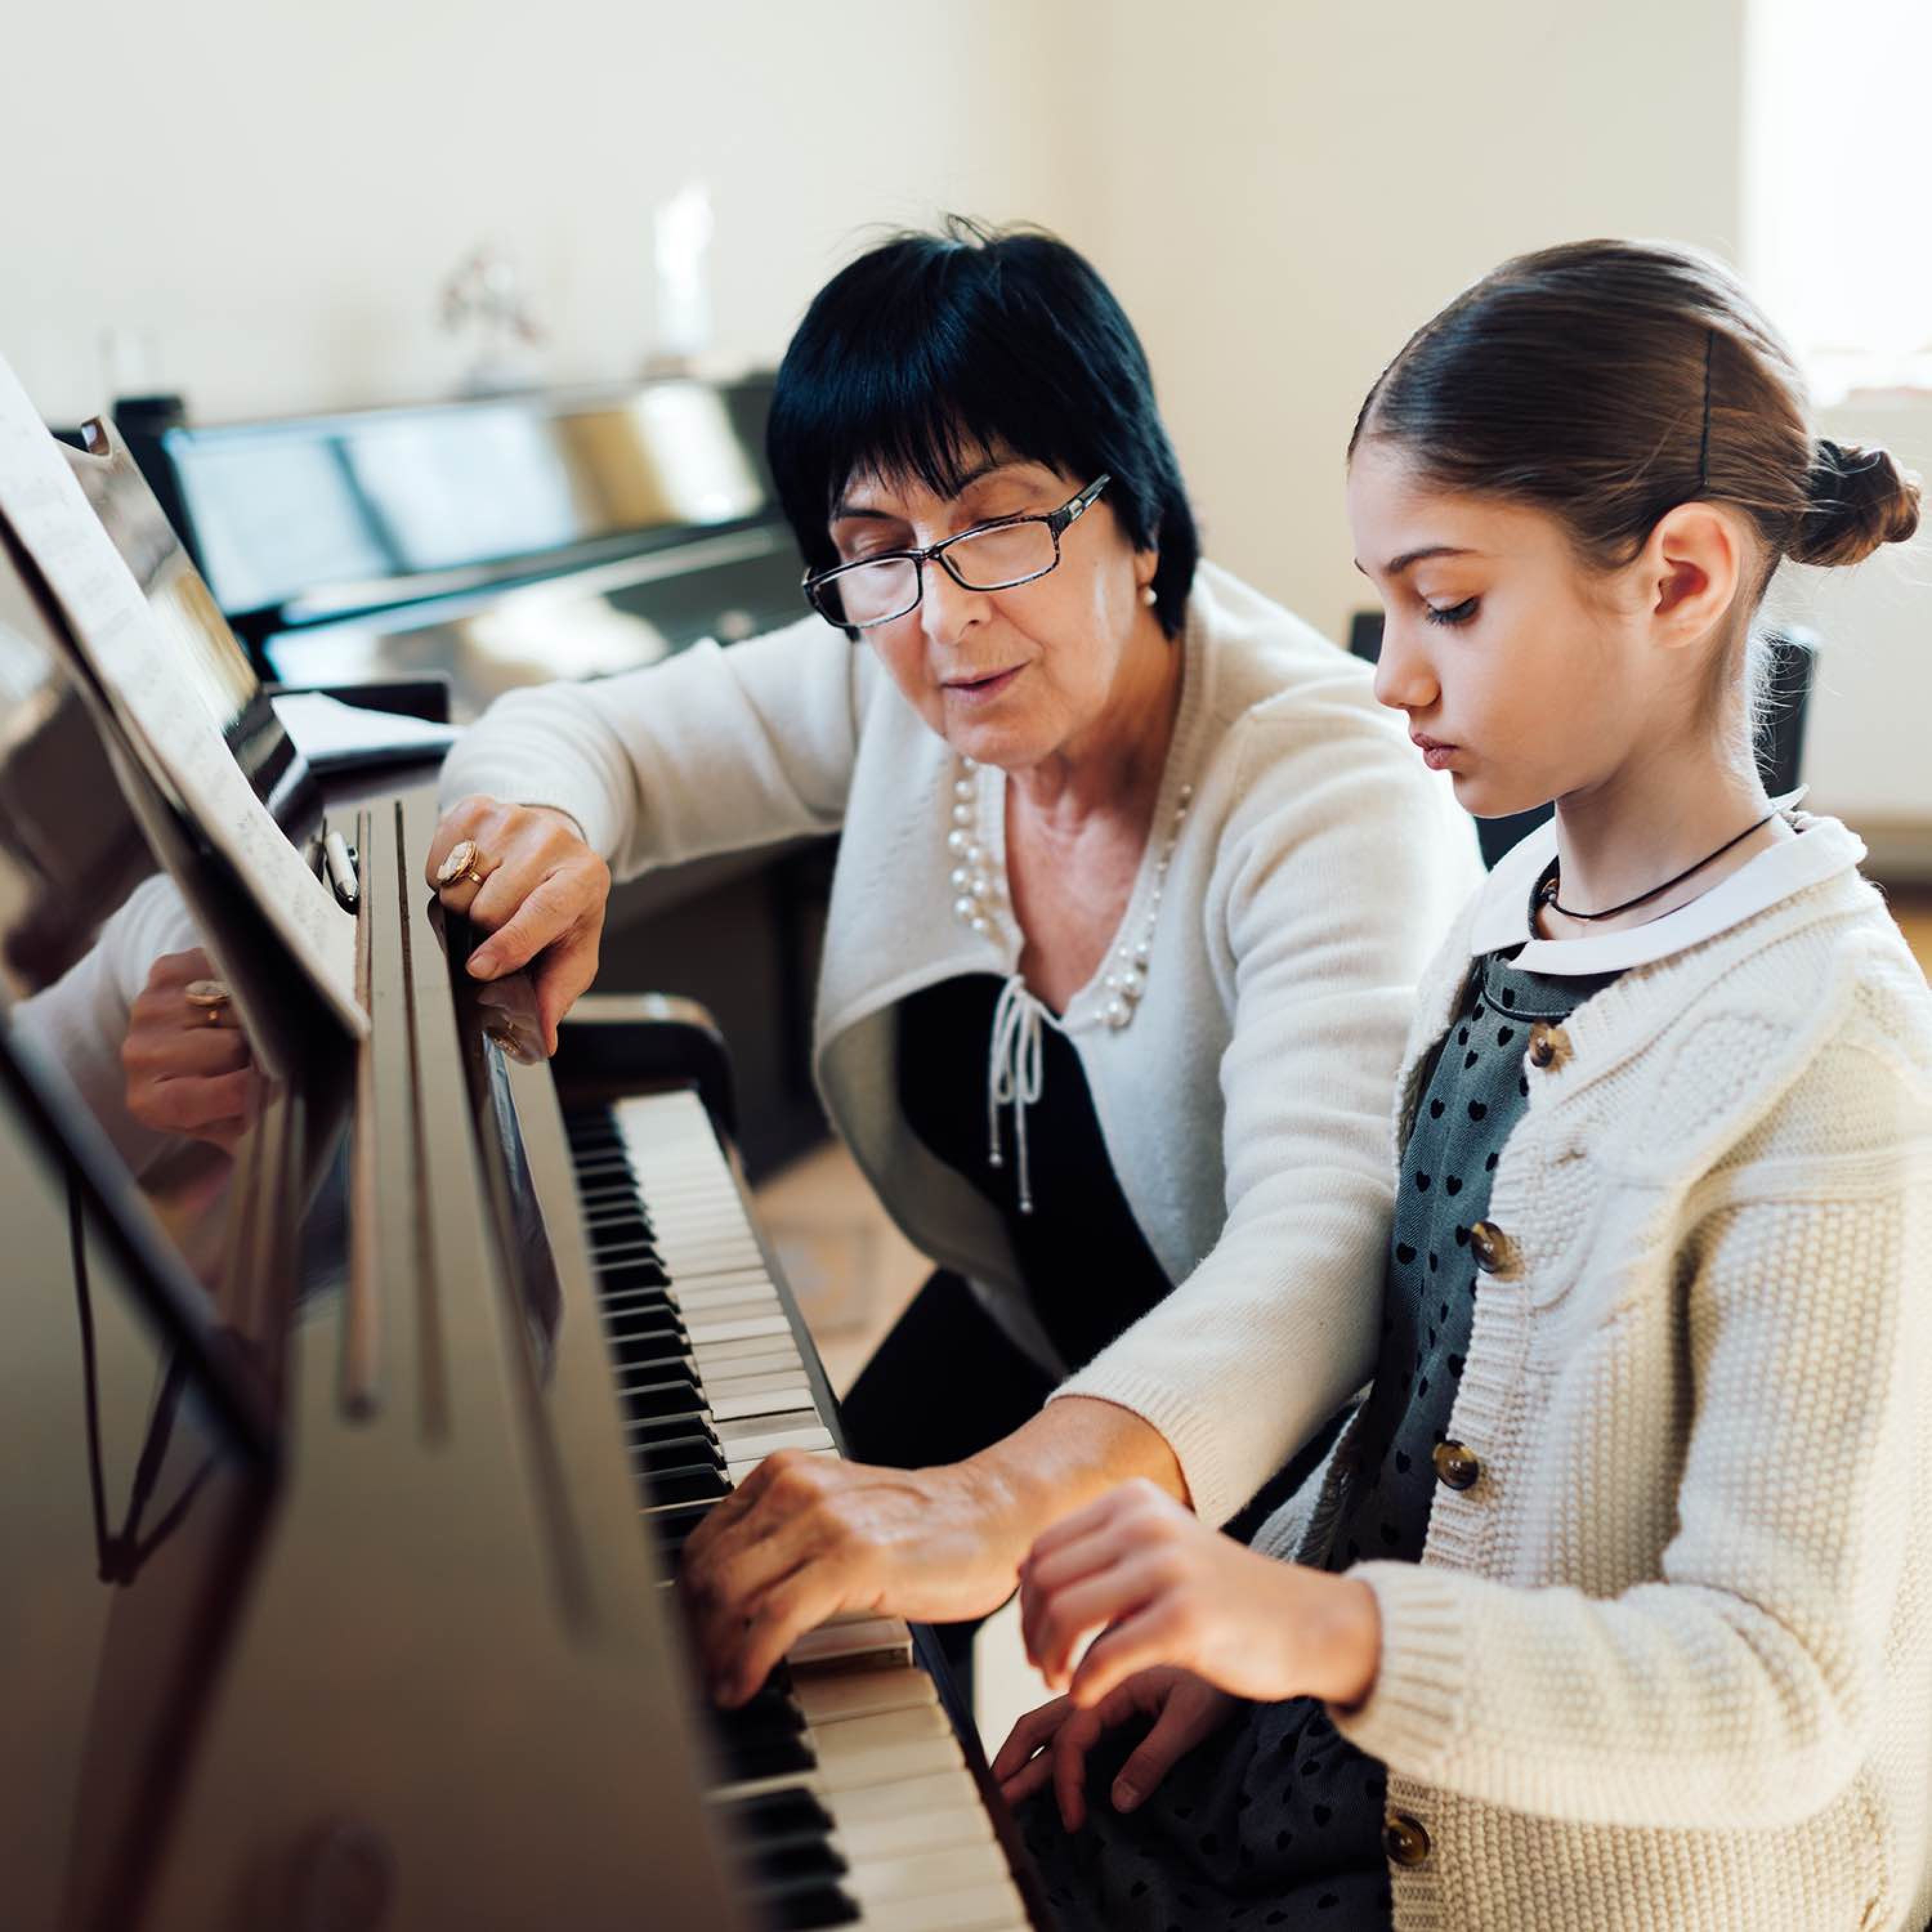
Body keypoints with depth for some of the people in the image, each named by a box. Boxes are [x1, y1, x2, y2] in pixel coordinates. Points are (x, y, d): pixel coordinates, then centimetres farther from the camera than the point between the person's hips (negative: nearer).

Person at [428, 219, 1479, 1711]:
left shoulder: (1334, 793, -27)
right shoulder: (895, 687, -8)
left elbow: (1331, 1238, -42)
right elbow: (578, 731, 4)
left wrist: (1002, 1504, -58)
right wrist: (544, 829, -22)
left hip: (1306, 1458, -5)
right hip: (1019, 1353, 6)